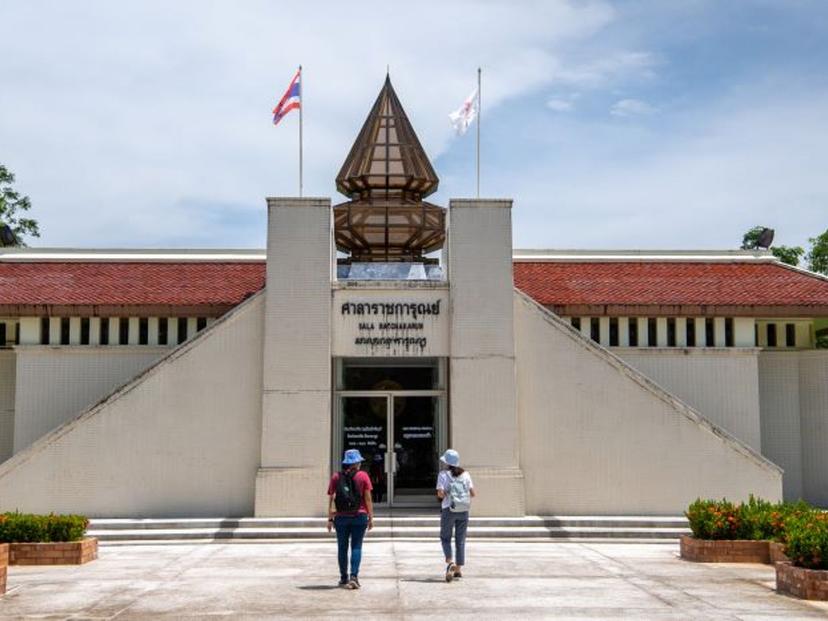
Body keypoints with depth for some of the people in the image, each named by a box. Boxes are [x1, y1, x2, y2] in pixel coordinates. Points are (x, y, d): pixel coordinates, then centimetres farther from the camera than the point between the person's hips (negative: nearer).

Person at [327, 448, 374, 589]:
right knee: (356, 547, 3)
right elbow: (368, 498, -3)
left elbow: (331, 499, 2)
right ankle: (354, 576, -8)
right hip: (359, 516, -1)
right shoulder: (363, 476, -1)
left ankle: (344, 579, 15)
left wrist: (330, 519, 6)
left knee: (342, 548, 10)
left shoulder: (336, 477, 3)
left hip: (341, 517, 1)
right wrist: (371, 517, 3)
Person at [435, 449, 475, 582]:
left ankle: (450, 563, -13)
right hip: (463, 511, 3)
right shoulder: (465, 474, 6)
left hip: (449, 510, -3)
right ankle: (458, 569, 11)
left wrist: (441, 496, 8)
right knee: (460, 540, 10)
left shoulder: (443, 475, -4)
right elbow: (472, 493, 1)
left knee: (445, 538, 9)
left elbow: (440, 493, -14)